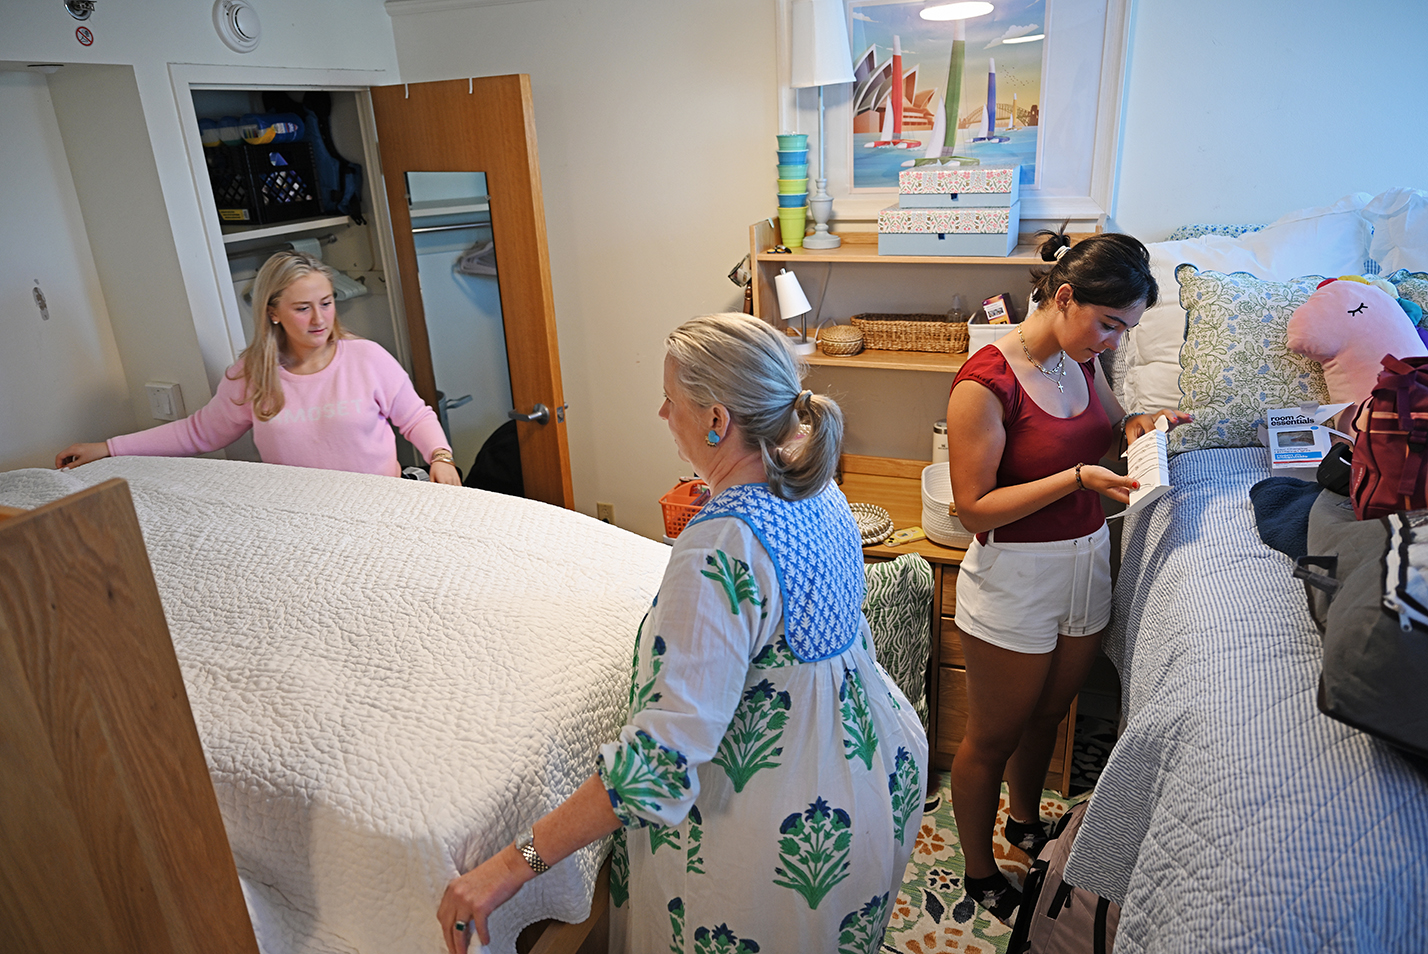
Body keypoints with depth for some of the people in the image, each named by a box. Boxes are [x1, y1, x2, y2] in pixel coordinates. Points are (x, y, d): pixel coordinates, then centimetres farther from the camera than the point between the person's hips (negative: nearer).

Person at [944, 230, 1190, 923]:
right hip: (1013, 581, -7)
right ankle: (979, 873, 36)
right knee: (992, 736, 13)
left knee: (1047, 714, 26)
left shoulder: (1078, 361, 0)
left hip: (1087, 564, 7)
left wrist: (1137, 427, -3)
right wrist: (1075, 479, -28)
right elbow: (974, 507, -22)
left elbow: (1102, 436, 18)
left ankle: (1025, 823, 53)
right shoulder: (986, 382, -23)